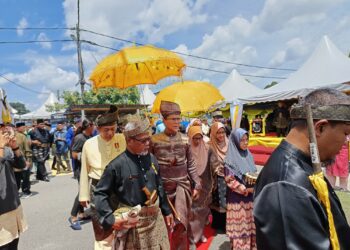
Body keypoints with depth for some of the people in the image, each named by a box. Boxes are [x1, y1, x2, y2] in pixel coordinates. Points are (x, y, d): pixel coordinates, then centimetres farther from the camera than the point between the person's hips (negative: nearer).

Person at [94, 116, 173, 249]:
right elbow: (100, 193, -11)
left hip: (156, 217, 5)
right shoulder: (117, 165, -19)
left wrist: (166, 211, 12)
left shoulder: (152, 159, -2)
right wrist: (110, 219, -19)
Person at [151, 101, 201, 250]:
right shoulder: (154, 140, -7)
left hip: (182, 184, 1)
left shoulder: (184, 139, 1)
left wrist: (197, 185, 5)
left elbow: (191, 164, 6)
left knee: (181, 224, -9)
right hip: (163, 185, -1)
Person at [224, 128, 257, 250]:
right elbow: (229, 179, -15)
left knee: (250, 223, 14)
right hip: (237, 197, -5)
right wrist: (245, 190, -14)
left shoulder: (249, 155, 5)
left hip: (250, 196, 6)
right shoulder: (231, 158, -13)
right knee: (239, 224, 5)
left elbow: (254, 174, 14)